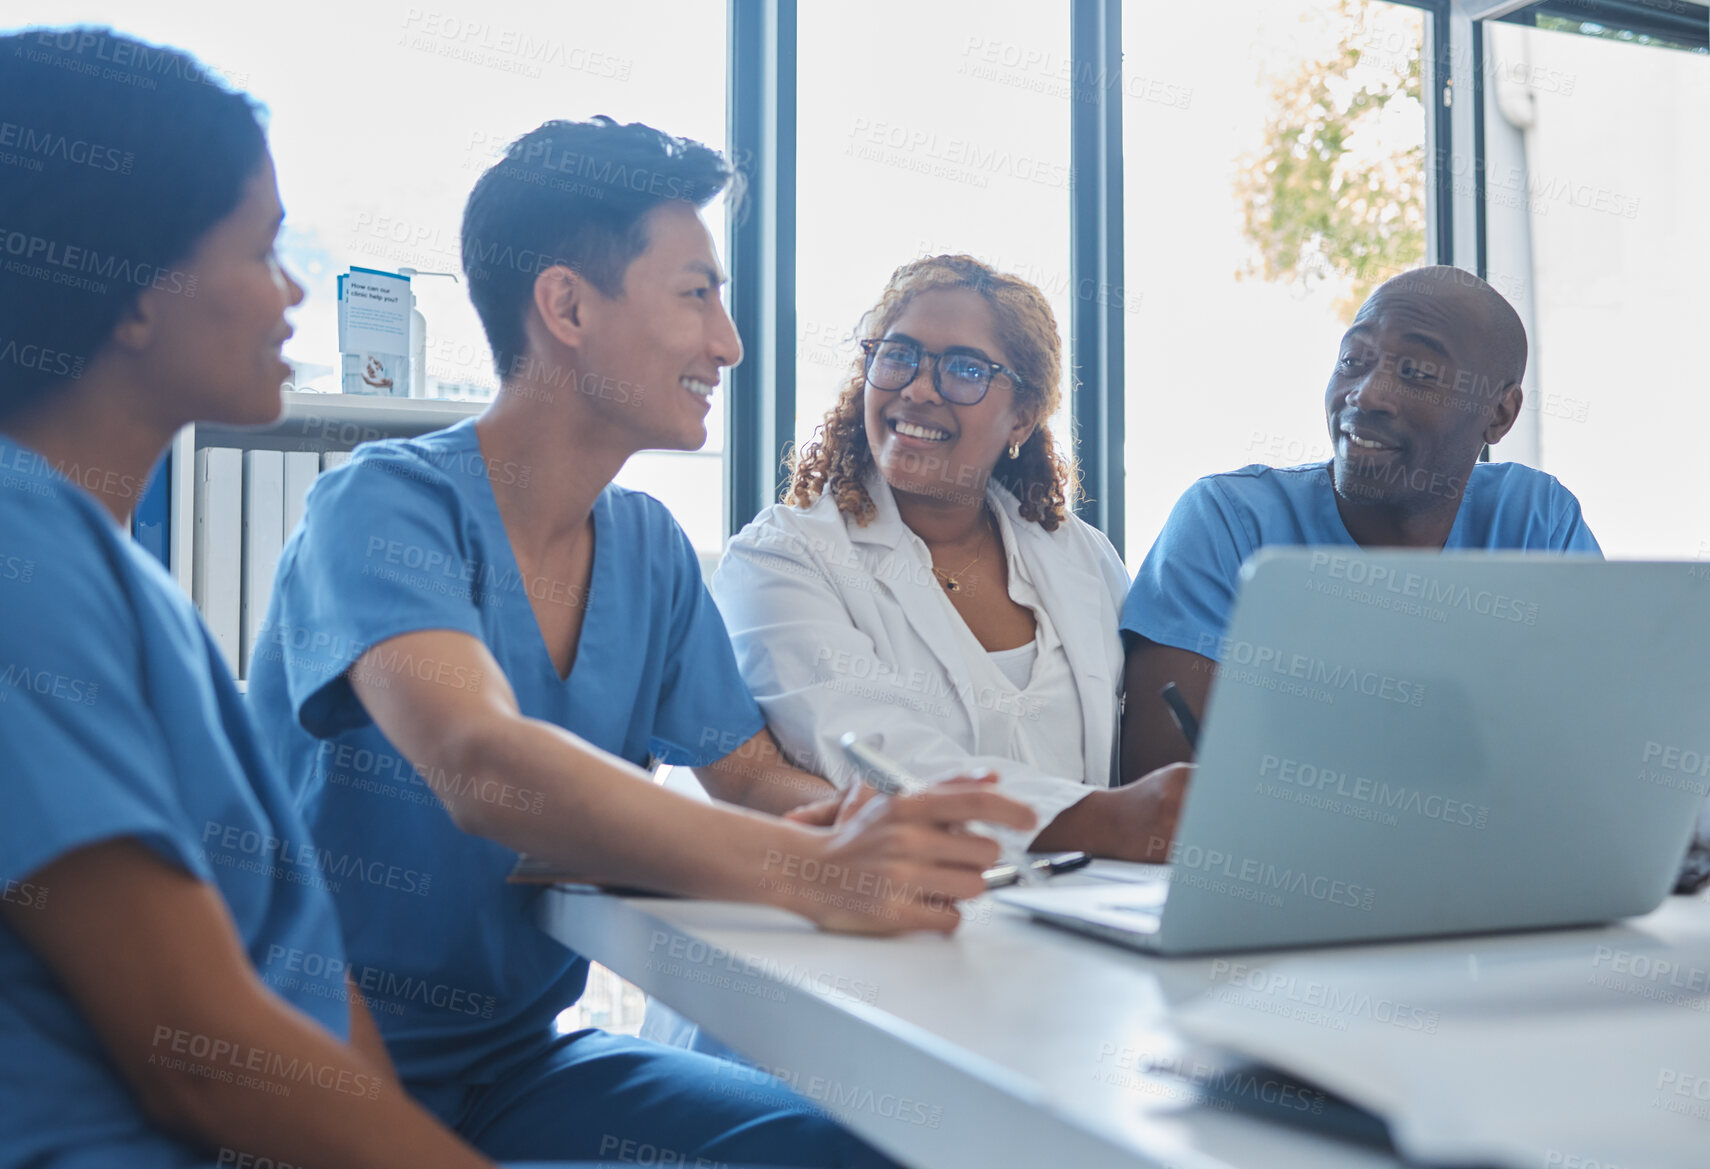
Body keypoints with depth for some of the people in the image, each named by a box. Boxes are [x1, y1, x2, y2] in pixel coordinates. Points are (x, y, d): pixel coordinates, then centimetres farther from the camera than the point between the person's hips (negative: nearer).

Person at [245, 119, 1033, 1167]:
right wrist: (815, 873, -45)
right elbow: (485, 772, -34)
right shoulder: (389, 503, -17)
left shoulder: (650, 548, 5)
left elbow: (752, 774, 8)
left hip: (521, 1061, 7)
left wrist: (871, 828, -16)